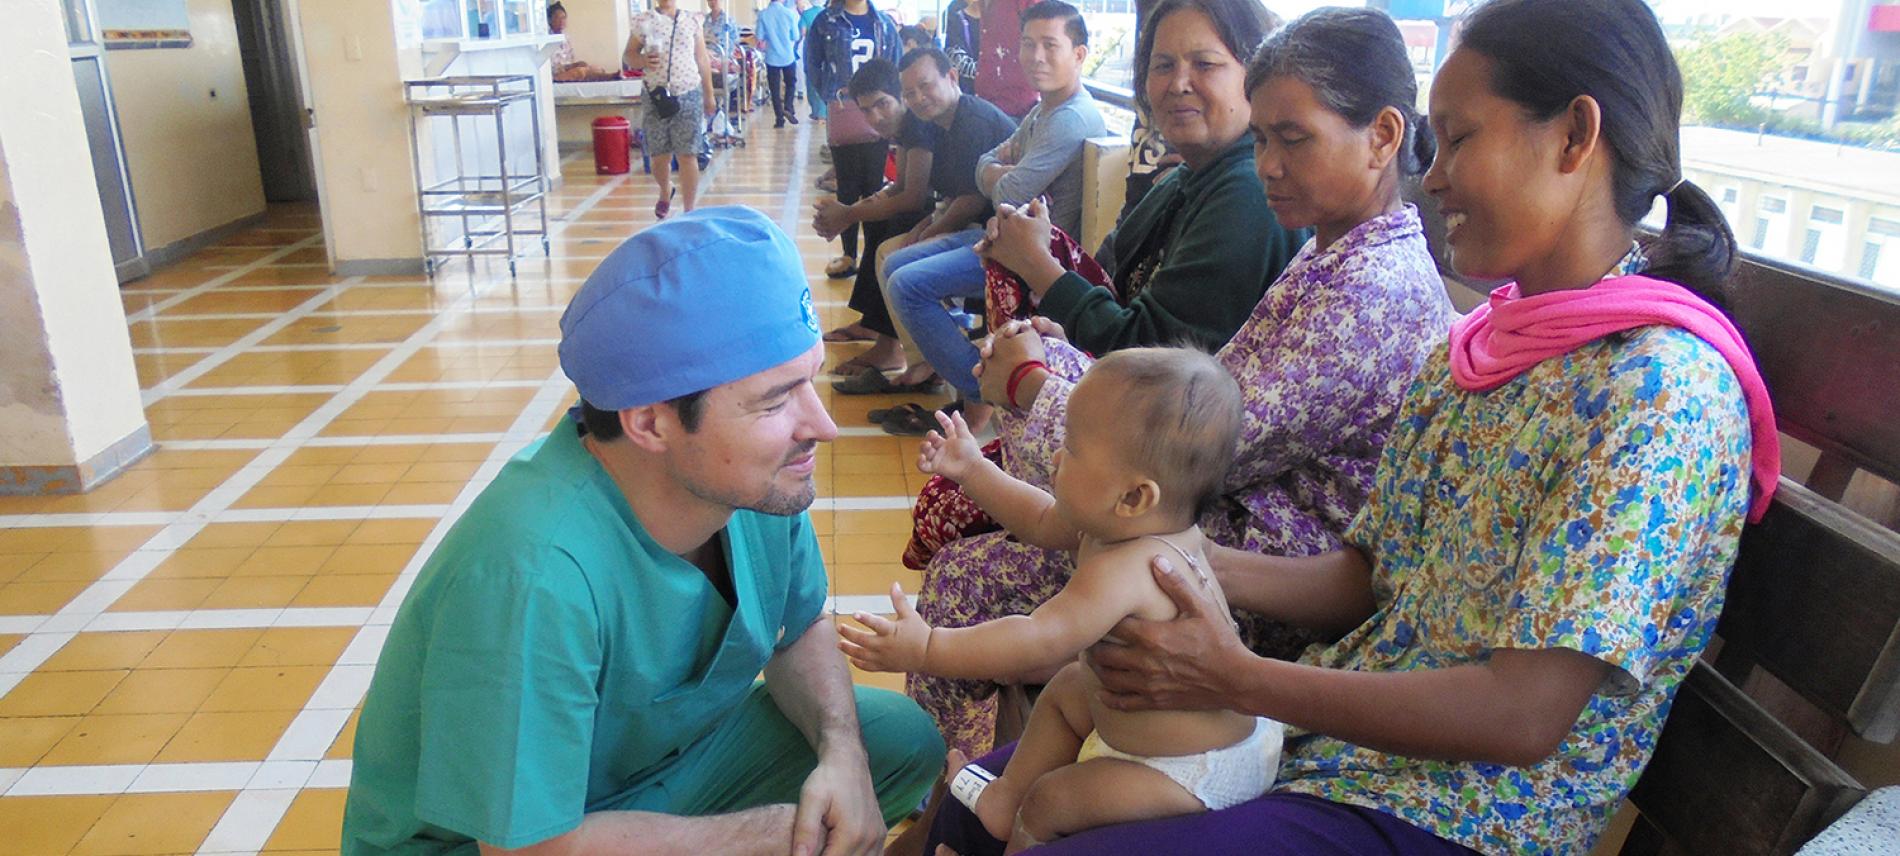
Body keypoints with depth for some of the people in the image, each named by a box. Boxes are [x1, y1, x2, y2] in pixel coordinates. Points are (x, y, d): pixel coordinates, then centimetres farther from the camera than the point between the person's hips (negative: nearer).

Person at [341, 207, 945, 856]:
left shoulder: (759, 482, -17)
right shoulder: (532, 572, -37)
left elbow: (800, 629, 1)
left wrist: (841, 752, -19)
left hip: (667, 760, 6)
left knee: (905, 740, -3)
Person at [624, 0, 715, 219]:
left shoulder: (692, 20, 5)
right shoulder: (643, 21, 2)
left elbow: (702, 59, 12)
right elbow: (628, 55, 5)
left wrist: (709, 95, 13)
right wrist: (643, 61, -17)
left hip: (689, 96, 0)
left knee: (688, 156, -3)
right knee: (659, 156, 6)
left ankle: (689, 212, 3)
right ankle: (666, 191, 38)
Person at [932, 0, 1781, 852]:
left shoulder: (1663, 388, -21)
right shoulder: (1468, 350, 5)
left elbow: (1522, 717, -24)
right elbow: (1365, 580, 8)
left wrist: (1235, 679, -20)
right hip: (1336, 733, 7)